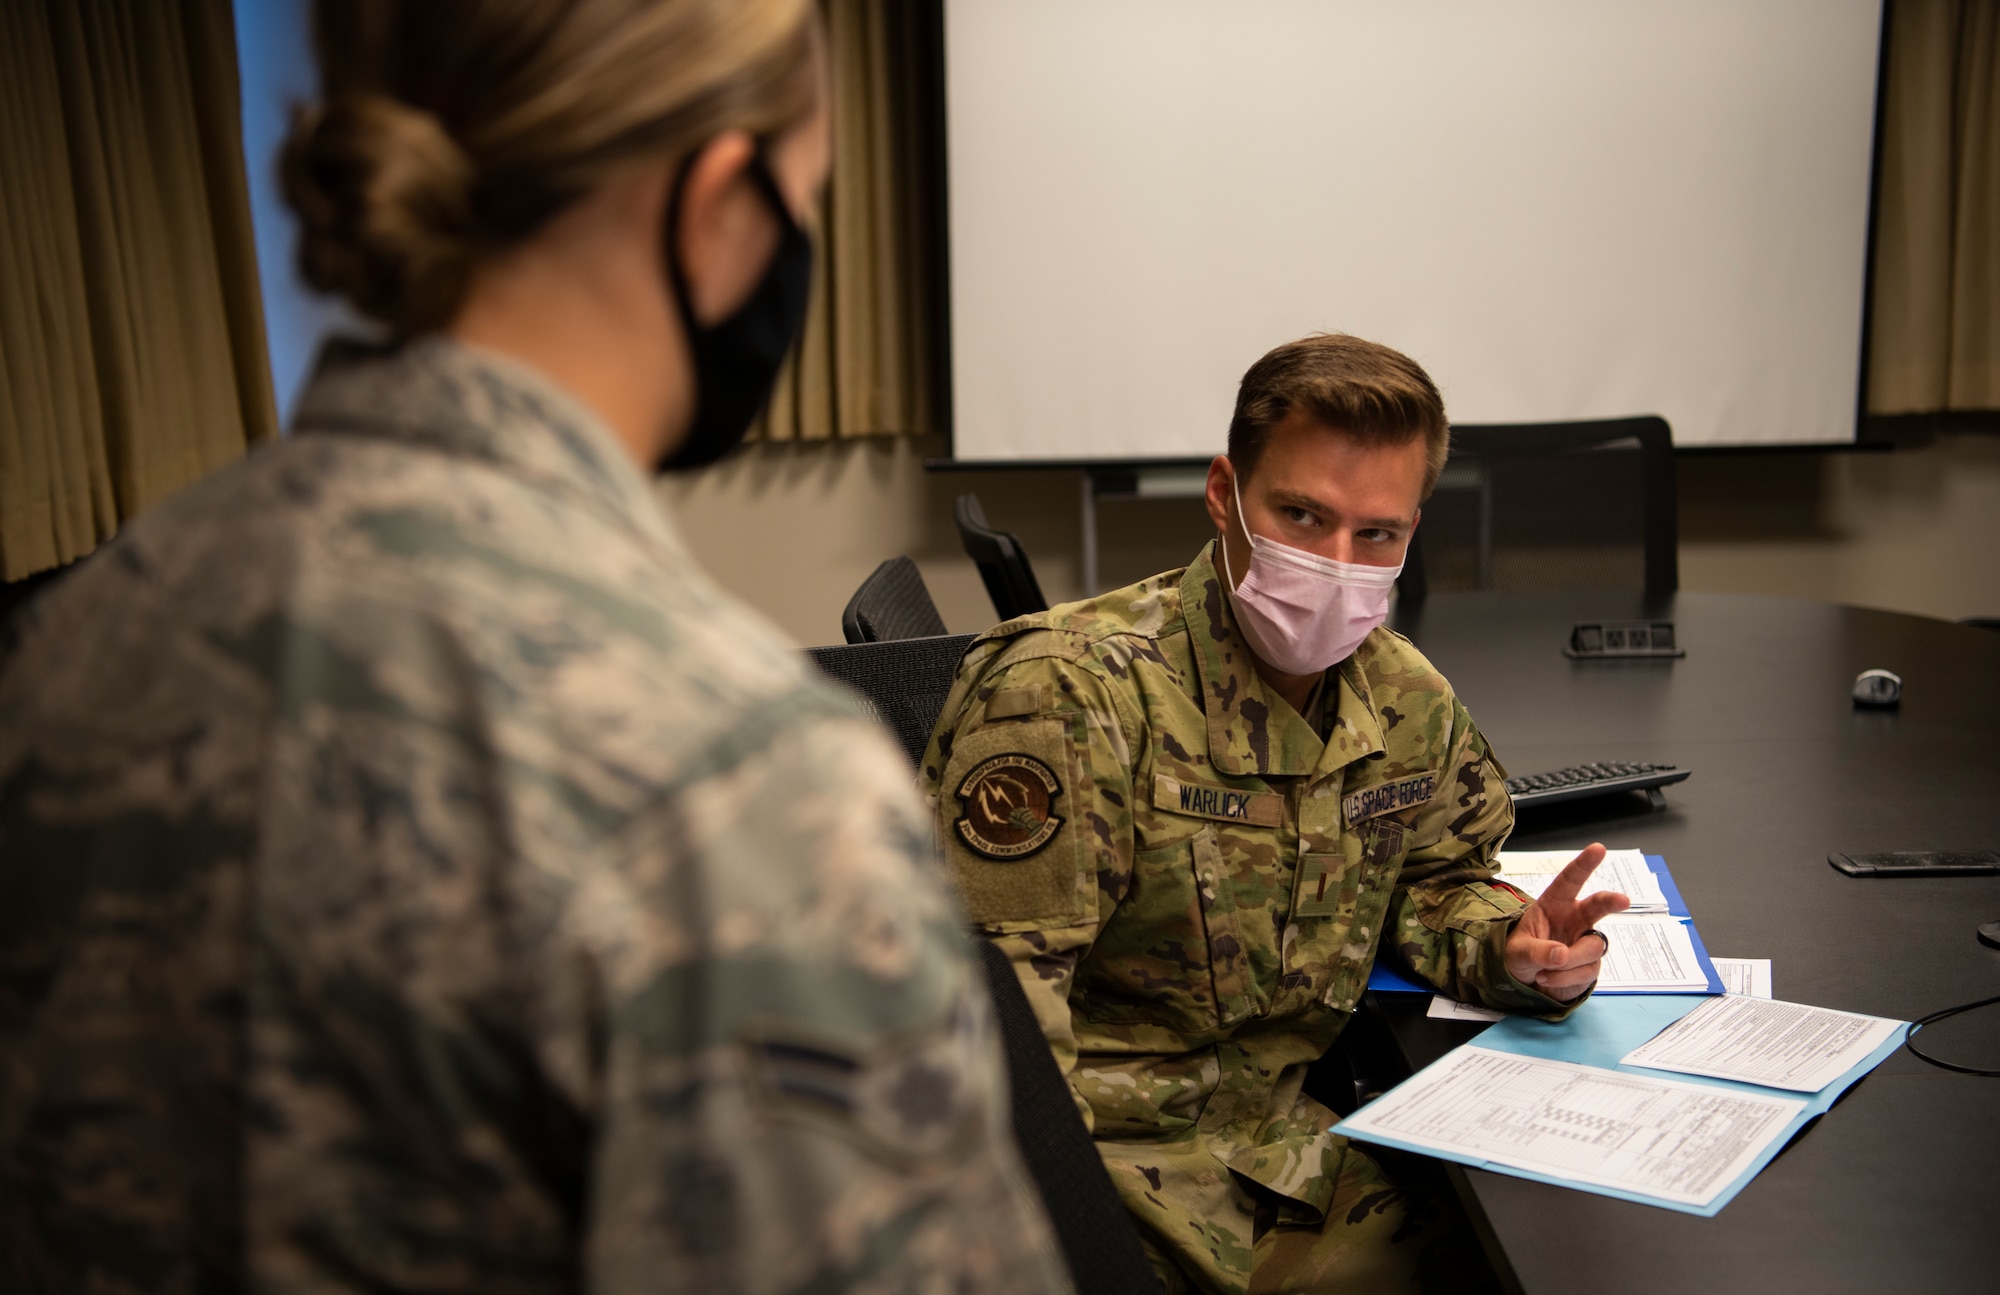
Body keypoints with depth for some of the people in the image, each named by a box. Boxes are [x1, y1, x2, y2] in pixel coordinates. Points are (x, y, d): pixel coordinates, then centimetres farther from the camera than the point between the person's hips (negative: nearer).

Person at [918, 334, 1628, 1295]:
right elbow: (998, 1021, -21)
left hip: (1284, 1136, 7)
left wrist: (1507, 944, -1)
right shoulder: (1068, 690, -20)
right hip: (1108, 1152, -6)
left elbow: (1432, 875, 21)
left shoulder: (1406, 700, 2)